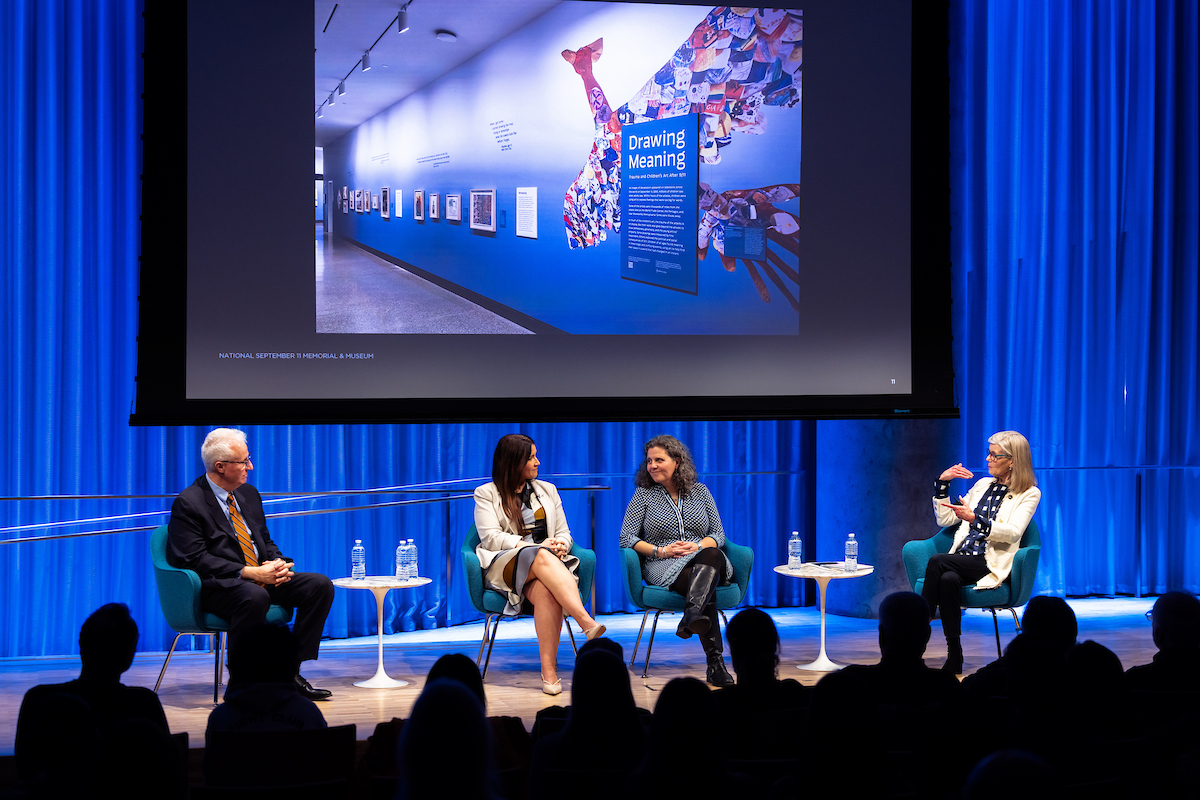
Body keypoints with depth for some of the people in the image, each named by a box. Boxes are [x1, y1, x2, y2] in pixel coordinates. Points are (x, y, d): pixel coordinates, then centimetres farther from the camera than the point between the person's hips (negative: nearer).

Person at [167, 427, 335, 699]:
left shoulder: (249, 494, 16)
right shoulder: (188, 504, -9)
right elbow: (197, 560, -16)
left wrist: (277, 564, -3)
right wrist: (251, 573, -22)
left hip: (262, 576, 8)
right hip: (216, 586, -8)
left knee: (320, 585, -11)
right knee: (254, 596, -40)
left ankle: (290, 672, -9)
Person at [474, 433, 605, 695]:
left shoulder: (547, 490, 24)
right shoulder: (487, 494, 11)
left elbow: (564, 533, 21)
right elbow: (491, 538, -3)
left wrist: (561, 545, -6)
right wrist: (538, 546, -15)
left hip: (548, 562, 3)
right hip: (504, 567, -3)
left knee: (545, 592, -37)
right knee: (541, 557, -40)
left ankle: (548, 670, -45)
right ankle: (587, 622, -54)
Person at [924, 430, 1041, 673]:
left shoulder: (1029, 494, 4)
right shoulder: (983, 484, 22)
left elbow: (1012, 532, -13)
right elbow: (945, 520, 23)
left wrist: (974, 519, -25)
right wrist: (943, 483, 12)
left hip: (992, 565, -5)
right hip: (962, 558, 5)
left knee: (937, 561, -31)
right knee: (948, 579, -32)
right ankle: (954, 656, -30)